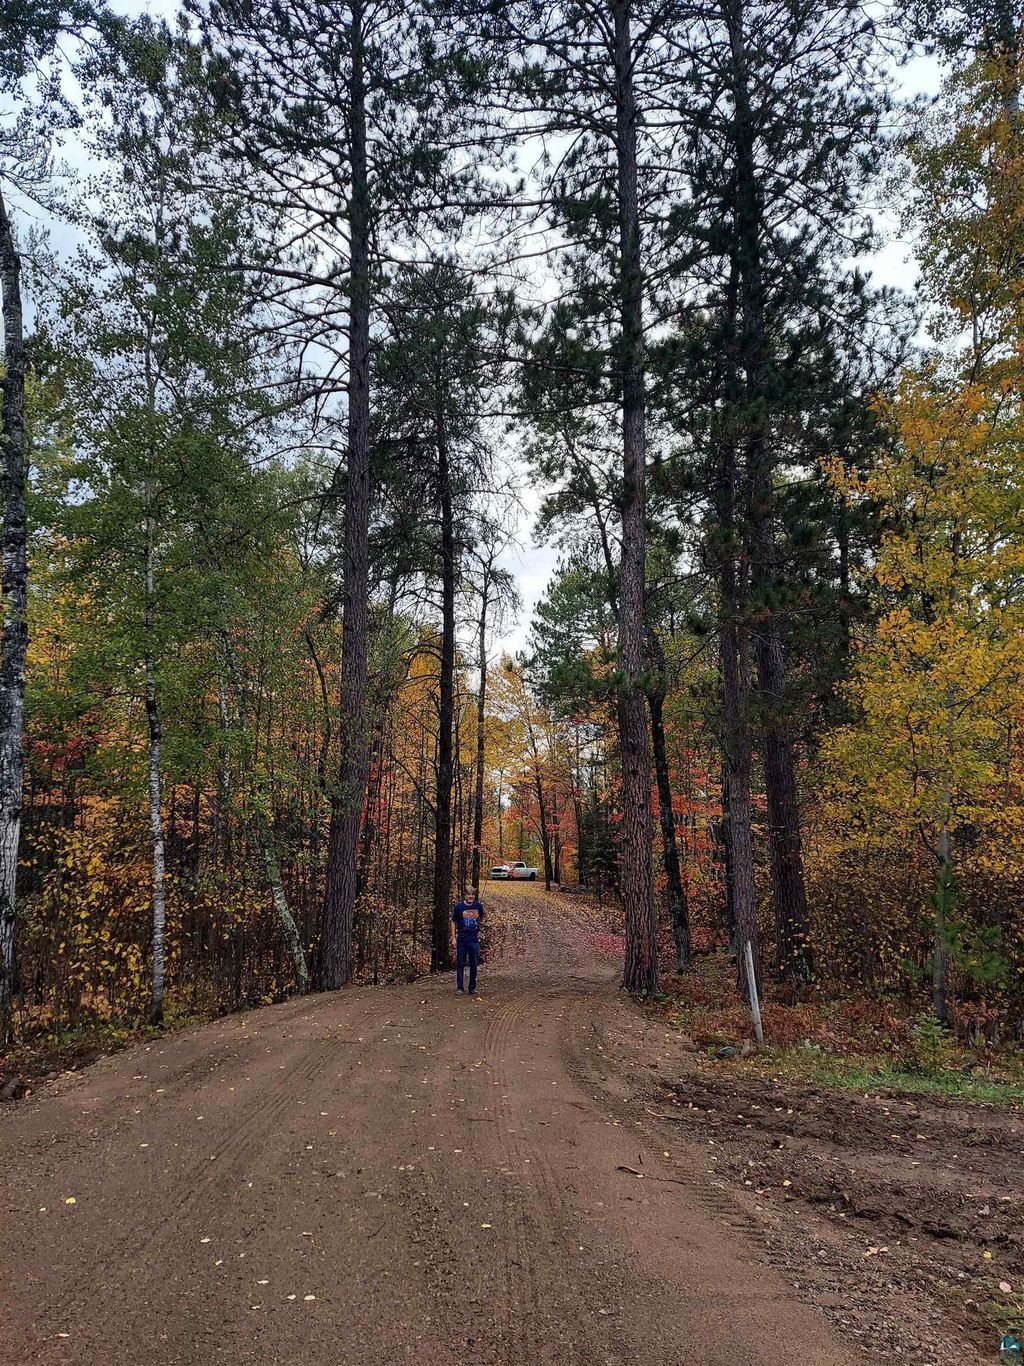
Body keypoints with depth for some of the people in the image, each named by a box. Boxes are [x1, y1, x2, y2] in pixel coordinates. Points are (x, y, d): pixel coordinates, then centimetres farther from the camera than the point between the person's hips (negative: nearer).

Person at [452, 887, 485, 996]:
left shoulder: (478, 906, 0)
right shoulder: (459, 906, -7)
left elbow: (481, 918, 19)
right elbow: (454, 922, 1)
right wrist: (454, 937, -2)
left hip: (474, 939, 2)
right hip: (461, 939, -2)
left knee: (474, 964, 6)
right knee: (460, 964, 4)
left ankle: (472, 988, 17)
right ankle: (459, 988, 13)